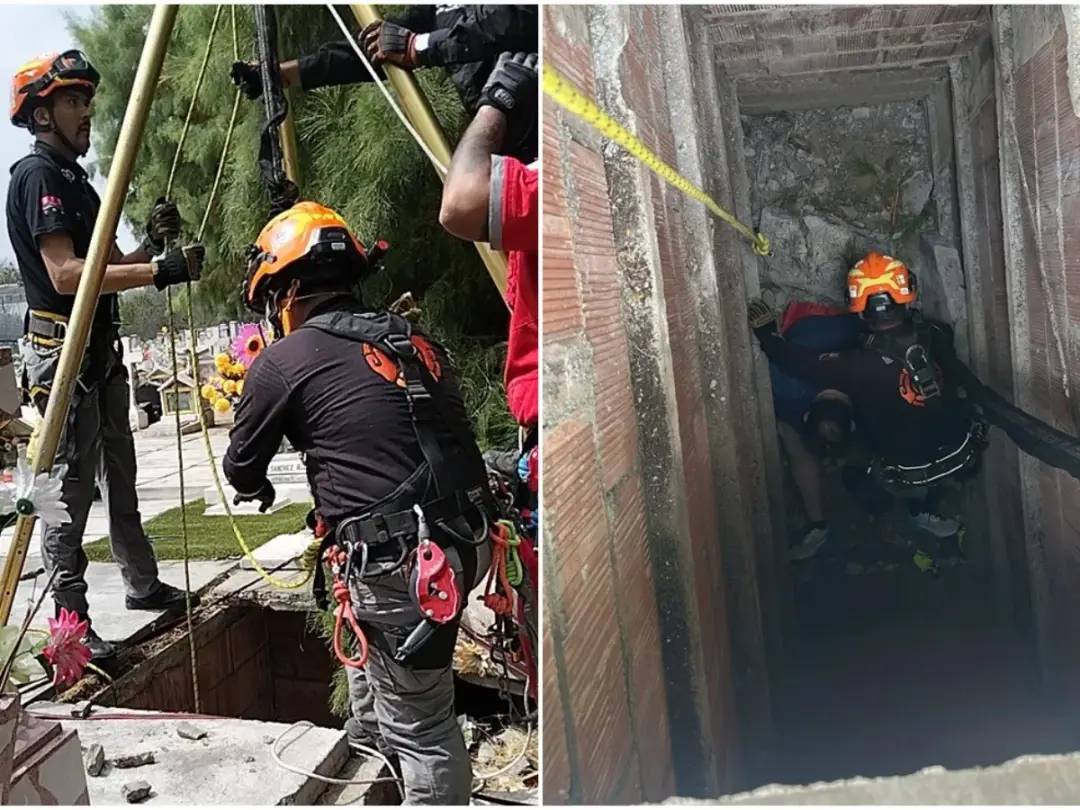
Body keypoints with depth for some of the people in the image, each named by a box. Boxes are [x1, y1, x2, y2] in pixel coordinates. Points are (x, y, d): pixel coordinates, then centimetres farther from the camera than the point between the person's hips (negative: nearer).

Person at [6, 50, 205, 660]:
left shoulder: (75, 178, 17)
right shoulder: (37, 174, -11)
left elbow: (106, 266, 20)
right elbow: (66, 275, -22)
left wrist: (152, 242, 3)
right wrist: (159, 271, -27)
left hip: (101, 347, 10)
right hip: (62, 351, -10)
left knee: (120, 474, 16)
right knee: (70, 486, -6)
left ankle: (143, 584, 28)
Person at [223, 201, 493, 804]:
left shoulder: (282, 361, -3)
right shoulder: (412, 337, 14)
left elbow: (241, 469, 12)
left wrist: (259, 491, 37)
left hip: (406, 564, -8)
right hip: (466, 538, 8)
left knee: (421, 727, 5)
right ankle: (372, 747, 50)